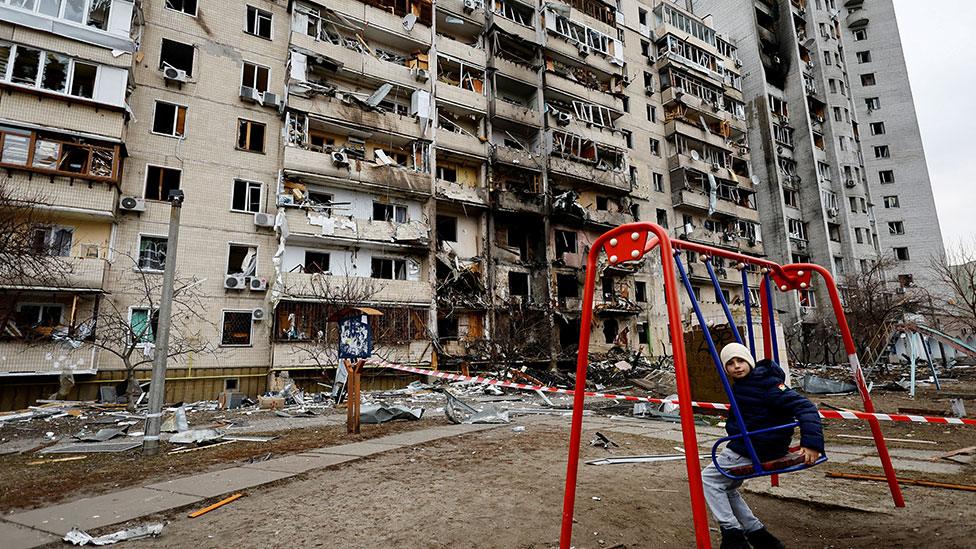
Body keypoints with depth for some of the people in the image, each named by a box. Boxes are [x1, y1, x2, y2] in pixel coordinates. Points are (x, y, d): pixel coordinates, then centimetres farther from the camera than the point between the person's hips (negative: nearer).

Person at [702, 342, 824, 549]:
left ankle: (732, 532, 0)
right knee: (726, 487, 17)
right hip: (745, 445, 10)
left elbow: (803, 406, -25)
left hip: (755, 449, -10)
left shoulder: (765, 382, -19)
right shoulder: (740, 384, 9)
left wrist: (812, 442, -34)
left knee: (709, 479, -4)